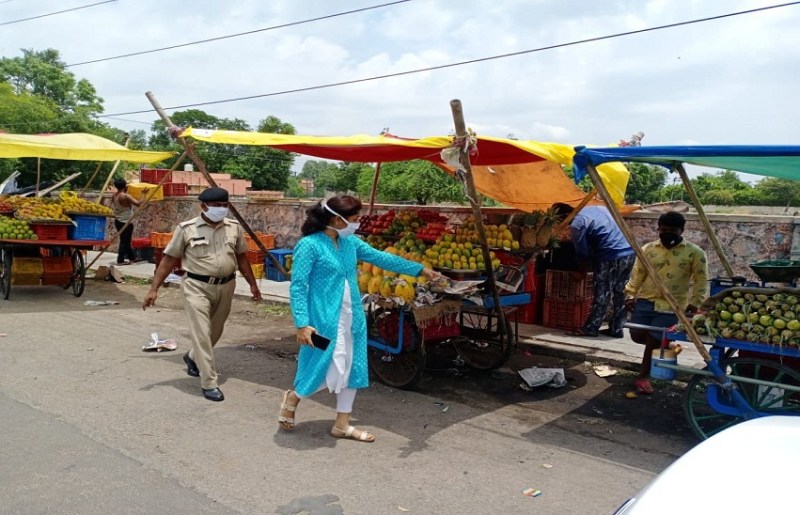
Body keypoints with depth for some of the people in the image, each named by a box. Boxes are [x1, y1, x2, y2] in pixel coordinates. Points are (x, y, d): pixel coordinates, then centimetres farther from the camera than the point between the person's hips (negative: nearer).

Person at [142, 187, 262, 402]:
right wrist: (154, 289, -7)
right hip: (197, 287, -4)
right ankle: (209, 384, 0)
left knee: (215, 332, 18)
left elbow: (242, 257, 14)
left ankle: (193, 358, 46)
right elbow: (169, 259, -3)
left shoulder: (234, 228, 3)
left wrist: (252, 284, 14)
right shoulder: (187, 229, -7)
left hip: (225, 286, 5)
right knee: (202, 333, -7)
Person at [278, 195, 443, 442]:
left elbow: (382, 258, 14)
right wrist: (302, 324, -21)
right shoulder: (309, 245, -14)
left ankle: (342, 425, 25)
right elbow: (297, 287, -14)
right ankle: (292, 398, 25)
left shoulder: (350, 242, 7)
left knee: (351, 369, 11)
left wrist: (420, 269, 14)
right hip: (325, 319, -7)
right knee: (329, 372, -4)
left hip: (352, 318, 8)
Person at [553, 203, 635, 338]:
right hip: (629, 253, 8)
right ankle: (616, 329, 21)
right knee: (619, 293, 15)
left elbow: (583, 253, -4)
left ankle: (591, 328, 12)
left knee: (602, 295, 2)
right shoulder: (597, 207, 17)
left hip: (611, 258, -8)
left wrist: (581, 271, 15)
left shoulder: (576, 225, -8)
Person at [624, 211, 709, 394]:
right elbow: (637, 273, 9)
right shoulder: (648, 249, 5)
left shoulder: (694, 253, -3)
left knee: (653, 341, -5)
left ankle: (642, 377, 12)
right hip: (645, 301, 4)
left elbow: (701, 280, -1)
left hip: (671, 307, -3)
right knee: (637, 335, 2)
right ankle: (663, 344, 33)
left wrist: (694, 303, -8)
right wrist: (630, 294, 1)